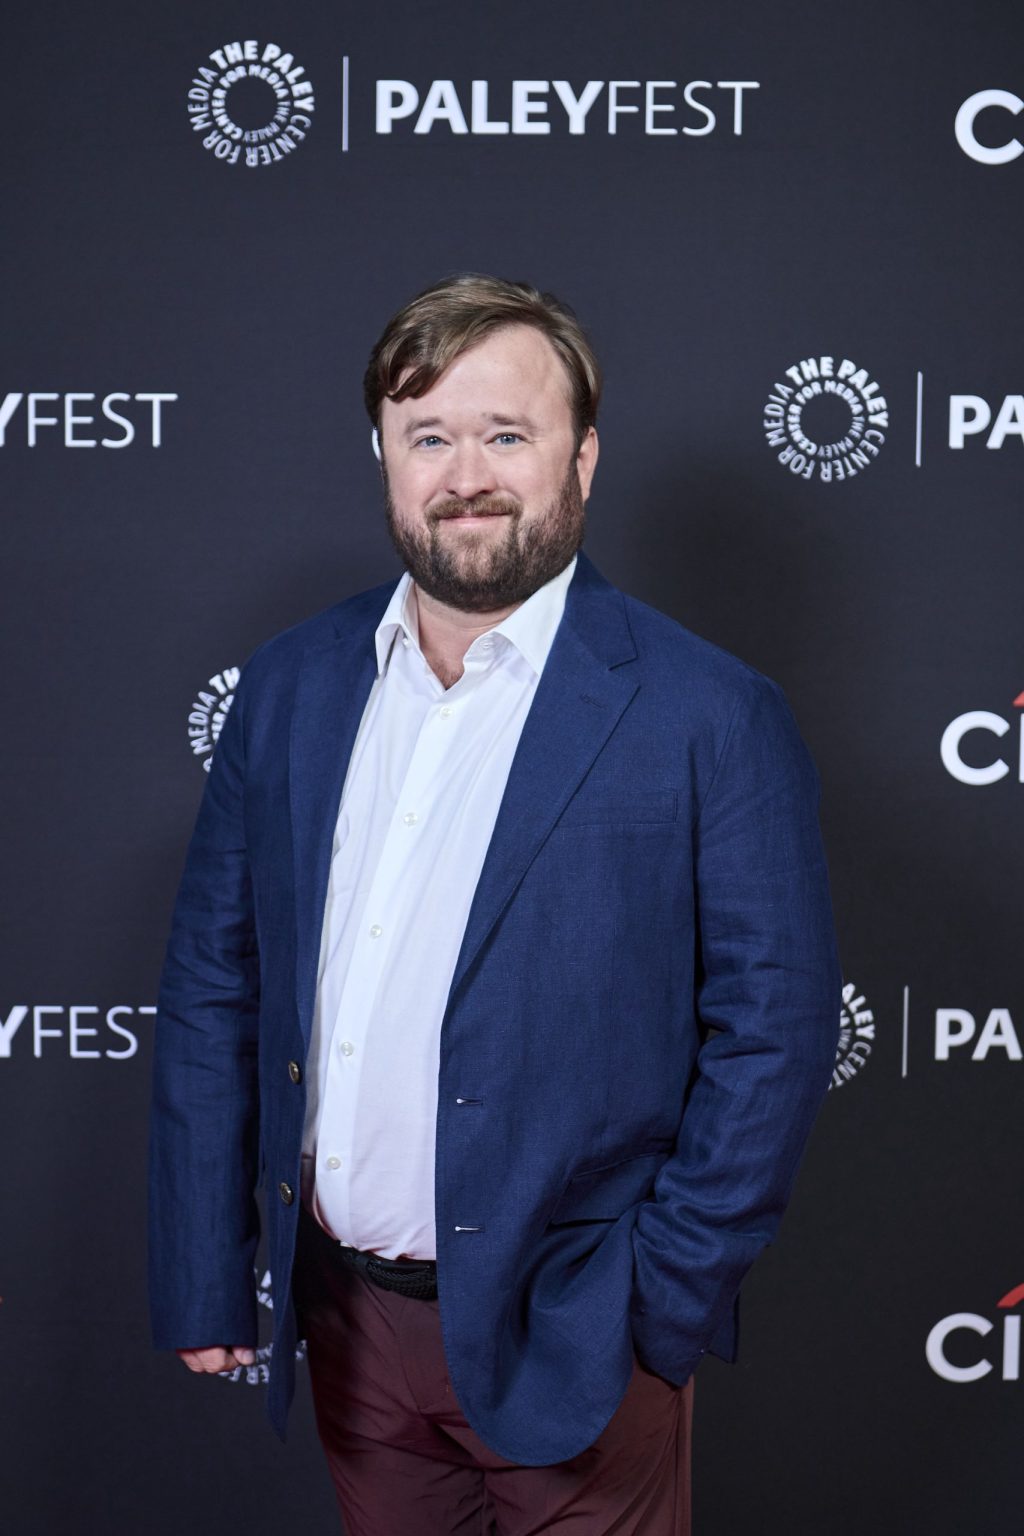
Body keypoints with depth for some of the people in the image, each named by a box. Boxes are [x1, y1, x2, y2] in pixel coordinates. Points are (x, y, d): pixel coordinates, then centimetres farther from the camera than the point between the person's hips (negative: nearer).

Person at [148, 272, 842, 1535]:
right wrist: (200, 1276, 3)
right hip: (346, 1322, 4)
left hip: (560, 1337, -4)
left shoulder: (712, 717, -11)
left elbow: (773, 1030, -10)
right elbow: (210, 989, 5)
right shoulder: (289, 685, 2)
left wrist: (656, 1310, -12)